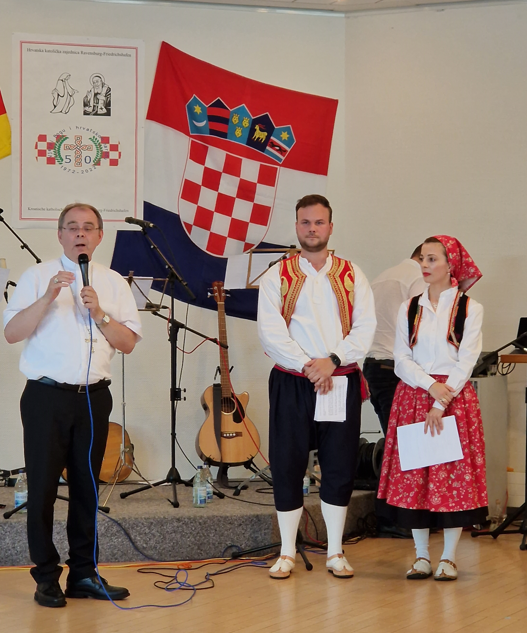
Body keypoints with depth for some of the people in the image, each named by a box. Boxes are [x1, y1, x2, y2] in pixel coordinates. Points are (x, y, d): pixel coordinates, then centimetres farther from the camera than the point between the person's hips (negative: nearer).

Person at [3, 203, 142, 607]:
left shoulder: (114, 283, 11)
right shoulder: (38, 277, 3)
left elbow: (128, 343, 5)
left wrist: (99, 313, -9)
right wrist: (49, 297, -17)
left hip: (93, 396, 3)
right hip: (47, 396, -3)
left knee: (87, 487, 8)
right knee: (43, 487, -1)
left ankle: (83, 574, 16)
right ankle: (47, 578, 8)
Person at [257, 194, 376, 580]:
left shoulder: (352, 276, 9)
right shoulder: (277, 277, 5)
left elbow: (365, 328, -1)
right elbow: (270, 332, -5)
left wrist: (332, 360, -15)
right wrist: (307, 366, -15)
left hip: (342, 381, 1)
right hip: (292, 384, -1)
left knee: (340, 466, 3)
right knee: (287, 465, 1)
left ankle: (335, 552, 15)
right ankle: (287, 553, 11)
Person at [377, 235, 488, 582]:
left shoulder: (470, 309, 1)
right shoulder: (409, 309, 10)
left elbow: (466, 362, -7)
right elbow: (402, 360, 2)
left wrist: (441, 404, -15)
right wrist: (430, 386, -14)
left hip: (455, 399, -3)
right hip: (413, 397, 3)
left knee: (454, 475, -3)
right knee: (413, 476, 1)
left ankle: (448, 558, 6)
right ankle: (422, 556, 10)